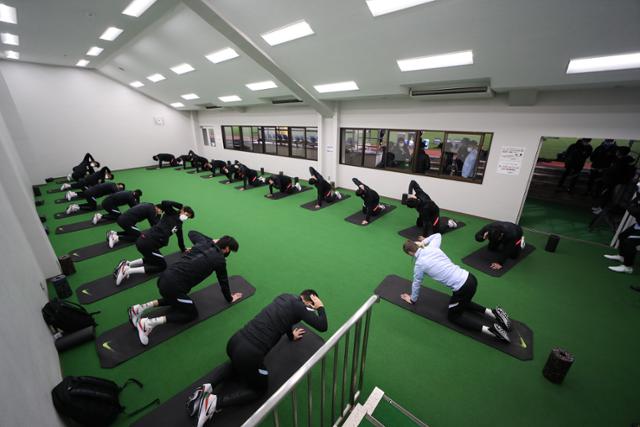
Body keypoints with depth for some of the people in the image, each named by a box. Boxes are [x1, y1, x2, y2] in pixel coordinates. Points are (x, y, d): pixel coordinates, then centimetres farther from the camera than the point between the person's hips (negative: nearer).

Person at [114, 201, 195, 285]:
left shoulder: (179, 224, 17)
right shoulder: (172, 214, -4)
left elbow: (180, 237, 29)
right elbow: (165, 203, -23)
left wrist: (184, 249, 38)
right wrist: (181, 206, -12)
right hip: (147, 243, -9)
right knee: (162, 265, 2)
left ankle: (127, 264, 18)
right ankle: (127, 270, -4)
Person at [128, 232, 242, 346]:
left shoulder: (204, 242, 12)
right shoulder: (220, 259, -5)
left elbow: (192, 233, 35)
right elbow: (223, 281, 7)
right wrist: (229, 299, 25)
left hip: (164, 278, 8)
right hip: (173, 286, -8)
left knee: (175, 299, 36)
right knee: (192, 313, 13)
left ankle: (141, 307, 20)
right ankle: (149, 322, -2)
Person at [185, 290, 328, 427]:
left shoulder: (285, 296, 15)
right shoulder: (300, 307, -6)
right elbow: (322, 326, -2)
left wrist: (291, 335, 47)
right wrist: (320, 307, 13)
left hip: (234, 341, 7)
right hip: (249, 354, -7)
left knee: (237, 363, 42)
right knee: (259, 389, 23)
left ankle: (207, 387, 17)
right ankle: (214, 401, 4)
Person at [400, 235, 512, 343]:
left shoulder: (419, 264, -9)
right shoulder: (432, 247, 6)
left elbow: (416, 284, 7)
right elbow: (438, 235, 29)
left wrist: (412, 299, 23)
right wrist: (423, 241, 29)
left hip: (462, 288, -8)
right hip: (470, 278, 8)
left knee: (453, 316, 15)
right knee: (462, 303, 34)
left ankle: (491, 329, -3)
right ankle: (493, 312, 15)